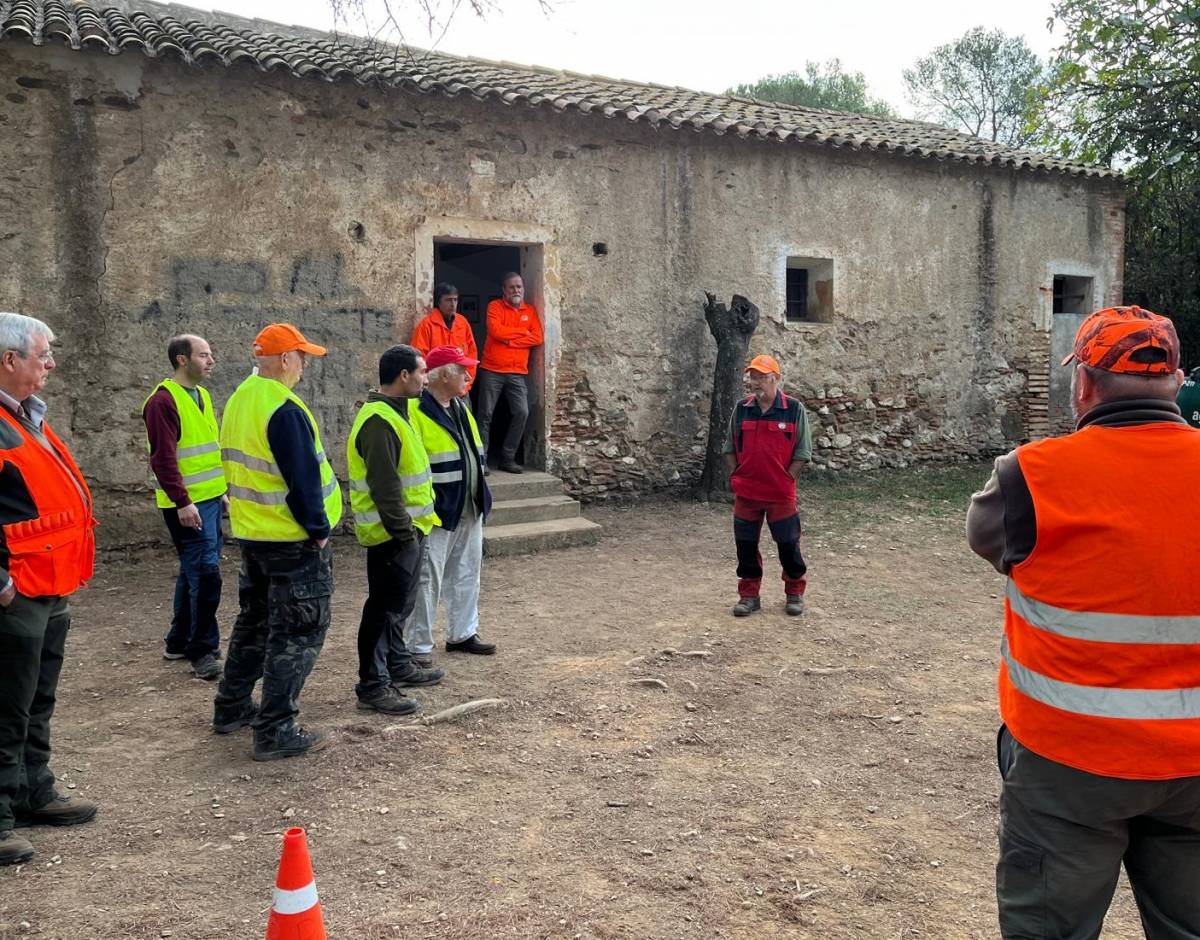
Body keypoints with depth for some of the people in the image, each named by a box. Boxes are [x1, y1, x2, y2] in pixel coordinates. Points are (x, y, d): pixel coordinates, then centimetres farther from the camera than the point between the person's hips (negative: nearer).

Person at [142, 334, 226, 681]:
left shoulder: (202, 395, 15)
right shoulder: (164, 400, -13)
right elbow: (163, 458, -19)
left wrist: (222, 489, 21)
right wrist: (182, 502, -23)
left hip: (211, 499, 9)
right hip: (187, 504, -9)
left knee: (195, 571, 15)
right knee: (206, 573, -10)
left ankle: (179, 642, 27)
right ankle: (203, 650, 0)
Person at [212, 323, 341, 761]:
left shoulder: (239, 401, 9)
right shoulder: (284, 410, -21)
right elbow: (303, 478, -22)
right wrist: (318, 529, -12)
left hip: (250, 532, 10)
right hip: (293, 540, -10)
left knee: (255, 620, 23)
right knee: (298, 631, -1)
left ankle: (231, 707, 33)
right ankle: (276, 731, 2)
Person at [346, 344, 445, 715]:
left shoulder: (394, 413, 14)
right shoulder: (379, 421, -21)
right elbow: (384, 485, -26)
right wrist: (403, 531, -23)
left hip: (407, 530, 11)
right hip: (392, 534, -10)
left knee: (400, 604, 21)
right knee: (385, 608, -4)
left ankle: (397, 665, 35)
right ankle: (373, 686, 4)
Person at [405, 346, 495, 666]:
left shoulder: (459, 408, 13)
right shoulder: (416, 412, -16)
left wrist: (480, 495, 19)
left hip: (470, 510, 9)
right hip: (438, 512, -9)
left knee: (466, 574, 17)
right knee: (428, 578, -2)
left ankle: (462, 634, 30)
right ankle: (418, 645, 8)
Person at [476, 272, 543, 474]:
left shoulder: (530, 310, 12)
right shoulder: (495, 306, 2)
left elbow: (537, 338, -1)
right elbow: (495, 331, -15)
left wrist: (509, 340, -10)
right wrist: (523, 332, -6)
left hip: (517, 373, 3)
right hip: (491, 370, -3)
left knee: (522, 413, -6)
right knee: (486, 415, -1)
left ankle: (508, 458, 6)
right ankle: (481, 459, 5)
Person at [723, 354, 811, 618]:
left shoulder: (794, 410, -5)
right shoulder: (741, 410, 4)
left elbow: (803, 451, -3)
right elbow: (730, 448, 11)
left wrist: (787, 480, -9)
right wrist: (735, 477, 1)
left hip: (781, 494, -3)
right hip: (746, 493, 3)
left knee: (788, 545, 5)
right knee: (745, 545, 8)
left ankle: (795, 594, 23)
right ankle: (749, 595, 21)